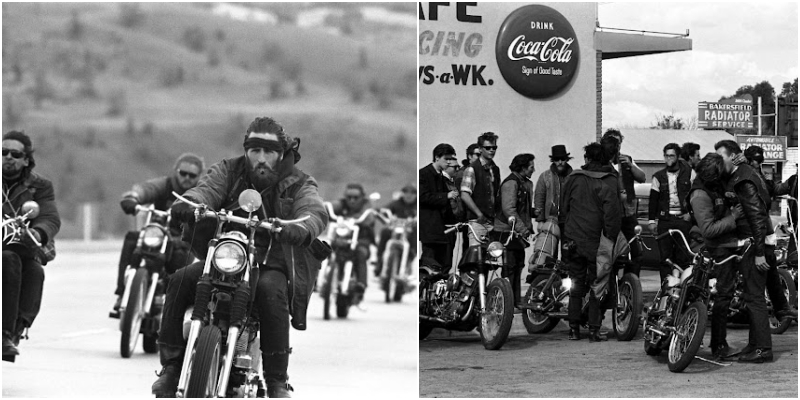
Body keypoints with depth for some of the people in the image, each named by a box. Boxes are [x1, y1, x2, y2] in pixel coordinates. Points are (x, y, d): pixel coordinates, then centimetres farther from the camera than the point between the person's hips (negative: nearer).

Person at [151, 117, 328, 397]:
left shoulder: (297, 184, 1)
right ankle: (171, 366, -11)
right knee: (180, 281, -20)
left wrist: (302, 229, -45)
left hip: (271, 265, -3)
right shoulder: (229, 171, 7)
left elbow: (315, 212, -19)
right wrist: (188, 202, -39)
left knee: (270, 291, -35)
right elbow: (207, 189, -13)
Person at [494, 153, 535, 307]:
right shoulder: (511, 183, -15)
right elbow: (508, 209, -24)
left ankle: (516, 301, 18)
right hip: (507, 231, -10)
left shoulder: (526, 183, 16)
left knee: (518, 266, 11)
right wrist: (521, 228, -32)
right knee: (510, 268, -8)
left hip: (519, 232, 10)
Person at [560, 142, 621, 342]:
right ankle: (594, 330, 2)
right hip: (596, 241, -3)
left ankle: (574, 328, 10)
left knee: (576, 284, 11)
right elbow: (613, 213, -15)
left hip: (573, 240, 3)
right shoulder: (610, 182, -9)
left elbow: (564, 206, 11)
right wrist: (610, 239, -8)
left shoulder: (573, 178, 2)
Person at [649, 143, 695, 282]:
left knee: (683, 257, -4)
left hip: (683, 219, -2)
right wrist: (652, 220, 3)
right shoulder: (658, 176, 10)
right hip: (665, 220, 2)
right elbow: (653, 200, 10)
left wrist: (691, 213, -2)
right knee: (665, 257, -2)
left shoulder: (689, 173, 5)